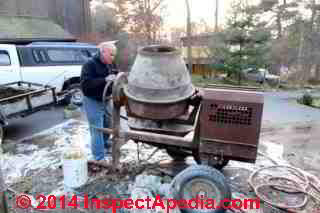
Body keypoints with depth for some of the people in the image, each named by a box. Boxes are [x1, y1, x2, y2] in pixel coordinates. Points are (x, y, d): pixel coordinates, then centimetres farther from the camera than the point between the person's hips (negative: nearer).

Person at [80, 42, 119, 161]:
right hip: (93, 102, -7)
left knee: (108, 126, 22)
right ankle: (99, 158, 9)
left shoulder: (111, 64, 2)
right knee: (97, 131, -2)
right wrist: (104, 80, -35)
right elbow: (85, 84, -28)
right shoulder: (90, 65, -18)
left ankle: (106, 144, 49)